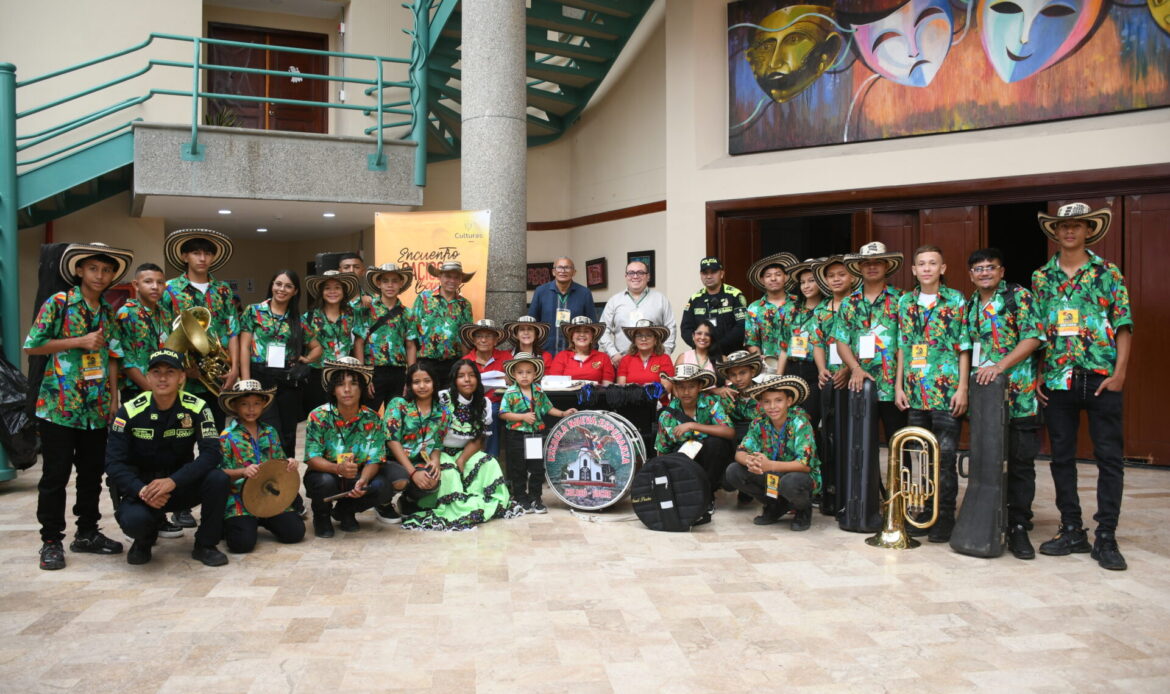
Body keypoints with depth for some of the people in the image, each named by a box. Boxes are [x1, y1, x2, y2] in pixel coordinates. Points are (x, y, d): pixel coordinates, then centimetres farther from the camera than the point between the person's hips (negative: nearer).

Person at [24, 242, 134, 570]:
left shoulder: (108, 312, 12)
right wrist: (80, 342, -14)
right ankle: (51, 541, 11)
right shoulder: (58, 303, -4)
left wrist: (114, 398, 8)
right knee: (55, 475, 1)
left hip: (97, 408, 5)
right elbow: (32, 345, -8)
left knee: (92, 474, 11)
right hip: (59, 405, -5)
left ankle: (87, 533, 24)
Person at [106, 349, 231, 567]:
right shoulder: (130, 411, -10)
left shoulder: (197, 408, -11)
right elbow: (113, 461, -12)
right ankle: (145, 540, 9)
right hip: (141, 486, -1)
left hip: (182, 485, 1)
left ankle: (205, 545, -6)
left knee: (218, 479, -29)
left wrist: (173, 481, -33)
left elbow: (211, 453, -20)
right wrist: (142, 491, -29)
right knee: (134, 519, -33)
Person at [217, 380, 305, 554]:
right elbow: (220, 472, -6)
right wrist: (243, 472, -24)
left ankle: (262, 521, 17)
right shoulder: (227, 437, -2)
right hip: (239, 499, -4)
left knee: (296, 532, -11)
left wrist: (289, 463, -5)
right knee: (243, 542, -24)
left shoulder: (270, 432, 12)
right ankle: (229, 524, 12)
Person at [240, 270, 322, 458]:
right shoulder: (253, 312, 4)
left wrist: (305, 360, -1)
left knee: (288, 434, 8)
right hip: (261, 378, -3)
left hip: (289, 381, 3)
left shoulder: (298, 319, 11)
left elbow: (317, 347, 20)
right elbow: (244, 347, -1)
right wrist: (246, 382, -8)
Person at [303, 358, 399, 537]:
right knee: (325, 482, -36)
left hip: (358, 477, 2)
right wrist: (338, 468, -39)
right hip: (325, 474, -2)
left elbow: (374, 460, -12)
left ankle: (346, 510, 7)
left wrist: (363, 481, -34)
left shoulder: (372, 420, -8)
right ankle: (321, 515, 2)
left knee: (384, 486, -25)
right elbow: (312, 459, -19)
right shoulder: (318, 417, -13)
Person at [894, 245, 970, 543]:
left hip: (946, 391, -4)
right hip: (915, 393, 4)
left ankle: (945, 517, 9)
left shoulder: (957, 301, 0)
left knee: (945, 457, -1)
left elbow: (964, 348, -2)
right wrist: (898, 386, 7)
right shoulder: (905, 302, 10)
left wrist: (962, 388, -9)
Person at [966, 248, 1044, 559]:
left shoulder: (1019, 297, -2)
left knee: (1021, 462, -1)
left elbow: (1033, 337, -12)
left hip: (1018, 395, -5)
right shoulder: (970, 306, 15)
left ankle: (1018, 528, 6)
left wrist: (1000, 366, -19)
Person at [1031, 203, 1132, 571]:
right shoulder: (1041, 277, 9)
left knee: (1110, 457, -1)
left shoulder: (1108, 274, 2)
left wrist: (1119, 373, -10)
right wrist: (1037, 375, 3)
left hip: (1101, 378, -2)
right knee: (1062, 457, 7)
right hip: (1057, 379, 3)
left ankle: (1106, 537, 7)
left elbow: (1123, 328, -1)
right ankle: (1072, 532, 18)